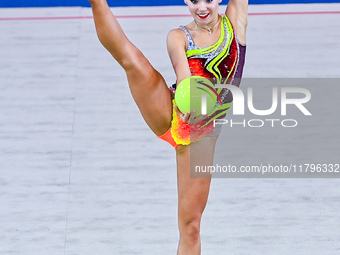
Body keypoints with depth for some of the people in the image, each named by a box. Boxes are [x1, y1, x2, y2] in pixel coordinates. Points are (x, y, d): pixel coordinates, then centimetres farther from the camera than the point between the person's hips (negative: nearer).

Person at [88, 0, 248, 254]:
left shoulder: (235, 21, 8)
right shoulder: (179, 37, 1)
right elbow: (182, 70, -20)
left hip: (201, 133, 1)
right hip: (168, 116, -1)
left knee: (191, 225, -1)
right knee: (132, 59, -26)